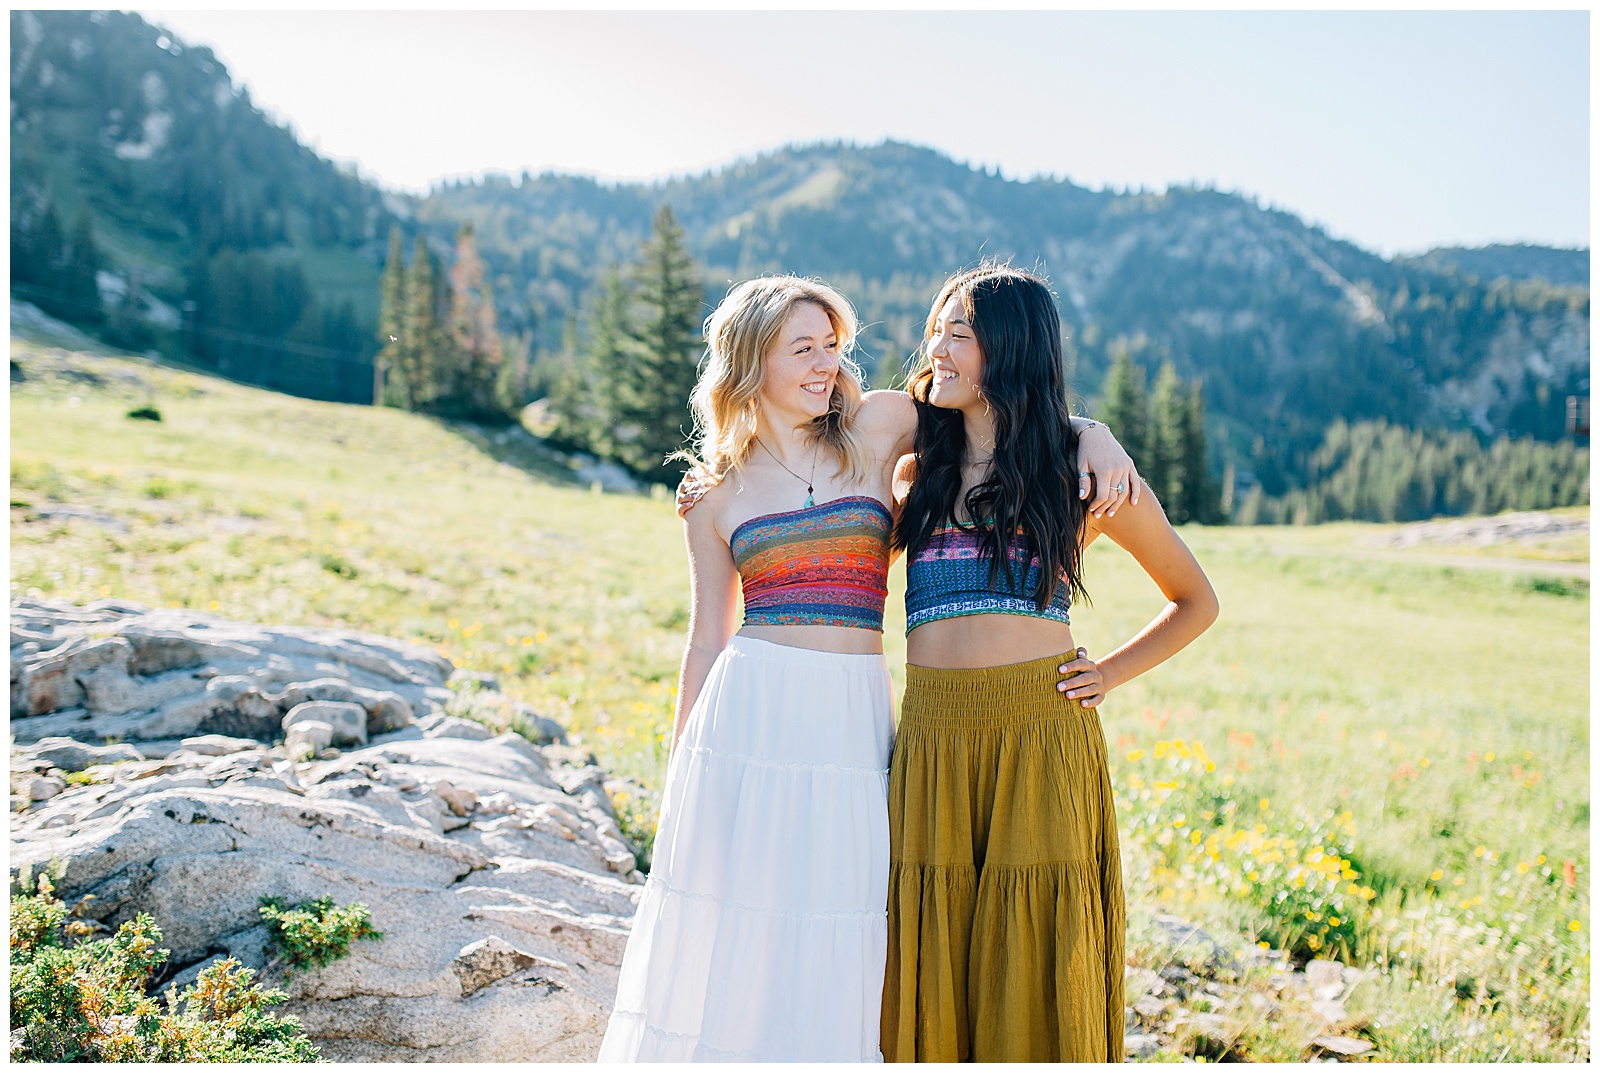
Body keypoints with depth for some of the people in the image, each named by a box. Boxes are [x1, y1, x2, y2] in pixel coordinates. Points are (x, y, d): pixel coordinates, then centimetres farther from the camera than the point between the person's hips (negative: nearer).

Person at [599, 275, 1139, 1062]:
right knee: (729, 939, 6)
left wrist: (1093, 435, -6)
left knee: (832, 962, 5)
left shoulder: (876, 428, 4)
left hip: (855, 724, 0)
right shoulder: (717, 499, 7)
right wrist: (678, 777, 11)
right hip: (749, 718, 0)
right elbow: (707, 642, 10)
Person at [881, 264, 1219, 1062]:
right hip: (933, 737, 3)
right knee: (933, 971, 5)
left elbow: (1196, 601, 16)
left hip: (1043, 736, -2)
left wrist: (1110, 674, 4)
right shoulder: (917, 473, 14)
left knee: (1034, 965, 2)